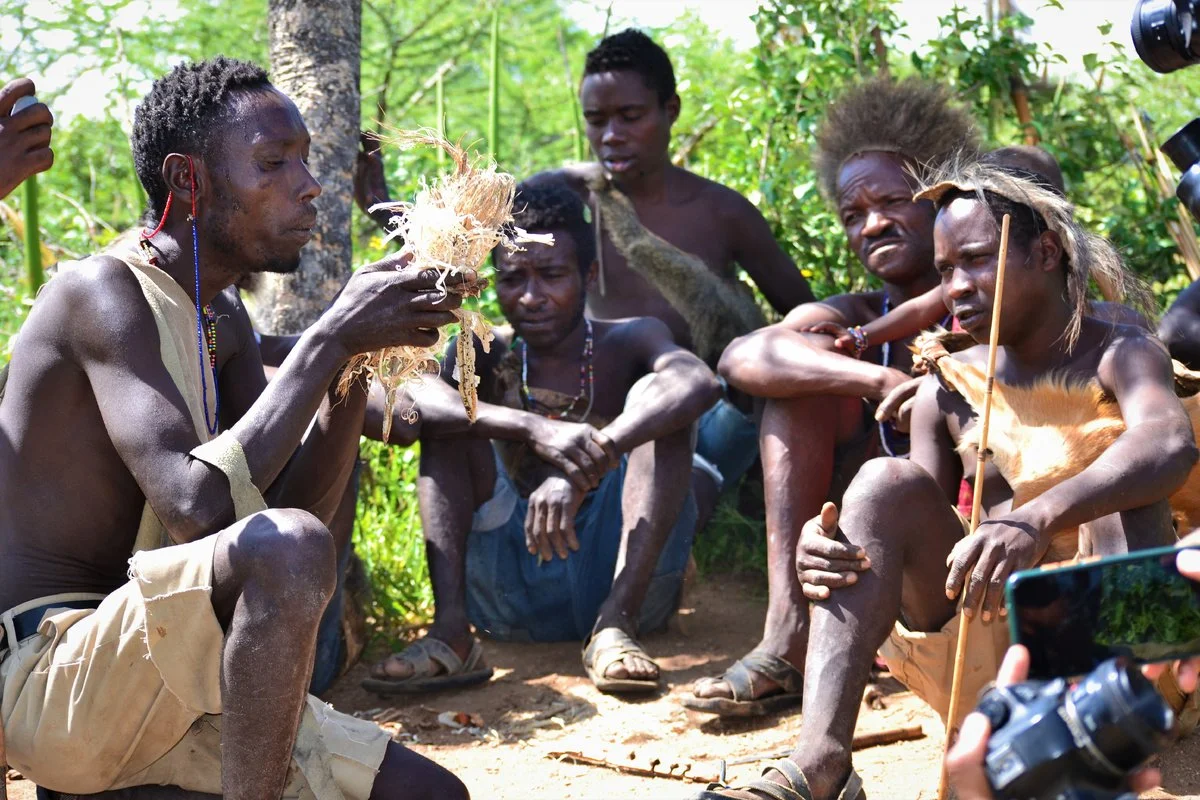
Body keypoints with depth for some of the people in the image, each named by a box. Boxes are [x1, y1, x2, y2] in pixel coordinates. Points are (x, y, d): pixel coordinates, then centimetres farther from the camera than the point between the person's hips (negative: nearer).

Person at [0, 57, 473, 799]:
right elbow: (197, 508, -27)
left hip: (146, 687, 9)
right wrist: (331, 338, -22)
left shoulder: (221, 318, 15)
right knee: (285, 547, -35)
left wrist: (361, 352, -4)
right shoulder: (103, 292, -14)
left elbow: (294, 507, 8)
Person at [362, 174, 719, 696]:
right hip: (510, 591, 2)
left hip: (618, 572, -2)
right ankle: (451, 631, -26)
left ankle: (616, 623, -32)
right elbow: (408, 398, -20)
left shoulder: (627, 342, -1)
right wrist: (534, 428, -36)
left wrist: (583, 466, -39)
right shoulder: (487, 357, 5)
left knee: (656, 396, -18)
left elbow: (699, 383, -26)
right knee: (447, 416, -10)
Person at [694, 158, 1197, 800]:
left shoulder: (1117, 356, -3)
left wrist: (1038, 520, -46)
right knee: (887, 483, -17)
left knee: (1122, 491, -26)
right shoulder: (948, 391, 10)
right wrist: (824, 553, -22)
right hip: (980, 660, 3)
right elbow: (915, 530, 3)